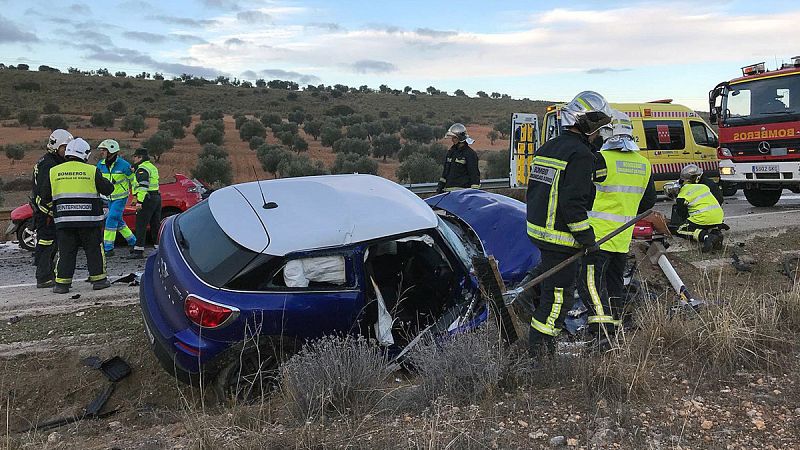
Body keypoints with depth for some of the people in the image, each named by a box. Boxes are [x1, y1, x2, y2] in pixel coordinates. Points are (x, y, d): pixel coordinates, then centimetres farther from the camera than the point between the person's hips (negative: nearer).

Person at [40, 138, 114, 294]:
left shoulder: (54, 172, 4)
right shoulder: (92, 171, -4)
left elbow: (45, 196, 7)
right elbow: (107, 189, 0)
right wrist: (108, 183, 20)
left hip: (63, 220, 2)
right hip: (89, 220, -2)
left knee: (66, 252, 8)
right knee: (94, 250, 9)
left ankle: (62, 283, 7)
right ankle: (98, 279, 12)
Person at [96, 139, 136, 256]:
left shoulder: (123, 165, -17)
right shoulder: (101, 164, -1)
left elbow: (133, 180, -8)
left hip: (121, 197, -7)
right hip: (109, 198, 7)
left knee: (111, 220, -14)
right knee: (118, 221, 13)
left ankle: (108, 248, -9)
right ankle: (133, 242, 29)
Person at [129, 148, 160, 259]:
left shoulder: (142, 168, -11)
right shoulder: (152, 167, 20)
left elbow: (143, 186, -21)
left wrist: (139, 201, -24)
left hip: (147, 199, -9)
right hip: (157, 197, 9)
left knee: (141, 226, -6)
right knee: (156, 225, 13)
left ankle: (139, 251, -6)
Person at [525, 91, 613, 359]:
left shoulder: (547, 148, 14)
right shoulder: (580, 154, -15)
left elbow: (532, 192, 18)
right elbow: (573, 203, -22)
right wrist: (588, 239, -15)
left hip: (538, 230, 10)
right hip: (562, 238, -10)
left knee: (547, 285, 20)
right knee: (558, 297, -1)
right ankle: (539, 353, 5)